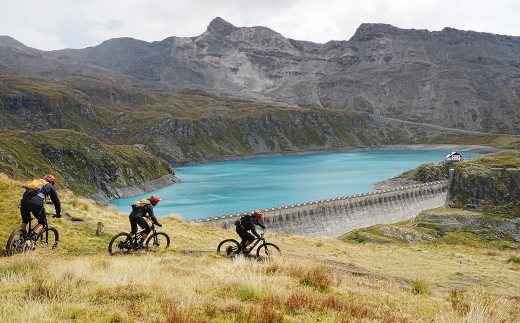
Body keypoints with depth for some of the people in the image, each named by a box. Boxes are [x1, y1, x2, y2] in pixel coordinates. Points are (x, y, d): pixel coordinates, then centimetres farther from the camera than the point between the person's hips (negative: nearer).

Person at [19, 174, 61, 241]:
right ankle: (32, 239, -6)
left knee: (25, 221, 29)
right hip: (37, 203, -4)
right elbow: (56, 201, 24)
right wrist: (58, 213, 36)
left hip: (24, 201, 4)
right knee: (42, 222, 15)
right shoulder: (51, 187, 24)